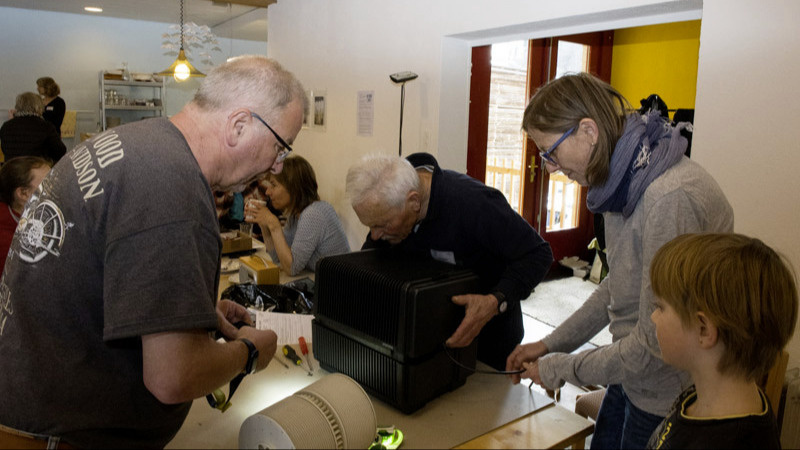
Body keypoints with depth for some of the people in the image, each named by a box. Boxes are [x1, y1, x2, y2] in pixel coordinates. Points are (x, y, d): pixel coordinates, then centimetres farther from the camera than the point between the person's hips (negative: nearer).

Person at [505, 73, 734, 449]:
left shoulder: (671, 200, -30)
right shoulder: (625, 179, -1)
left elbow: (655, 344, -27)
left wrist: (560, 368, -14)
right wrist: (550, 344, 5)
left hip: (669, 393, -8)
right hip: (632, 377, 8)